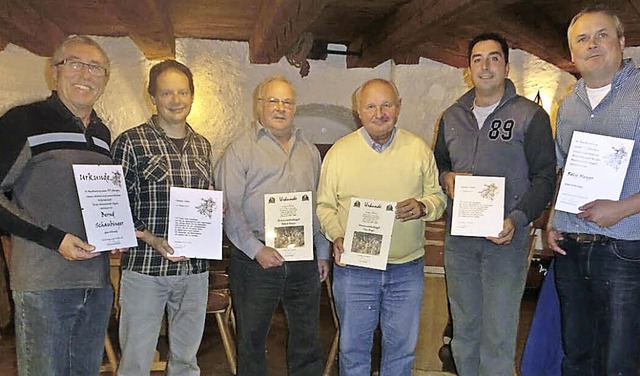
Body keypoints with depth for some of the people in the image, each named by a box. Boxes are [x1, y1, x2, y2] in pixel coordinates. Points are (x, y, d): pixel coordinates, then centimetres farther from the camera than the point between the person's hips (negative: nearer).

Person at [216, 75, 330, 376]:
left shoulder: (309, 150, 15)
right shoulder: (240, 149, -2)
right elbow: (229, 207, -9)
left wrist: (323, 253, 14)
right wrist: (256, 249, -17)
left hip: (304, 260, 4)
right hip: (255, 260, -4)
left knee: (307, 338, 14)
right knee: (251, 339, 10)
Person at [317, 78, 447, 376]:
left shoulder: (419, 149, 2)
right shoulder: (339, 151, -2)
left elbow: (438, 197, 7)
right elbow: (324, 205, 1)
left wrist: (423, 207, -15)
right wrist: (337, 236, -15)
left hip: (407, 269, 2)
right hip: (353, 267, -1)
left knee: (402, 347, 16)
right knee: (353, 346, 14)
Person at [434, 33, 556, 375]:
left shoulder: (530, 115, -2)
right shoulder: (452, 116, 12)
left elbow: (545, 176, -4)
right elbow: (438, 163, 21)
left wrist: (517, 219, -17)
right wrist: (446, 178, -2)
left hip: (505, 236, -4)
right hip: (458, 237, 4)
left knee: (498, 332, 1)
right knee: (463, 327, 16)